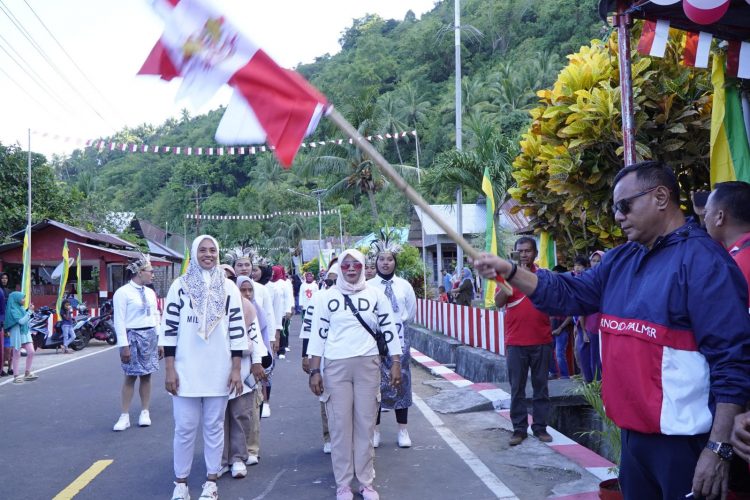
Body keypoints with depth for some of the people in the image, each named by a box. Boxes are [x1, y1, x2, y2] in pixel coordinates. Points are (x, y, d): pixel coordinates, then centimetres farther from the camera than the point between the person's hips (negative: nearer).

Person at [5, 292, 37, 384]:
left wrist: (30, 310, 8)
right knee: (16, 355, 1)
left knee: (31, 352, 1)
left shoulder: (21, 308, 8)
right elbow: (21, 321, -20)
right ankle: (16, 376, 8)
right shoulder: (13, 310, -13)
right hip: (17, 333, -7)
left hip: (25, 332, 7)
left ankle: (27, 373, 11)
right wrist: (30, 311, -19)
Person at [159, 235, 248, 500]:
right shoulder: (180, 286, 0)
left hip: (219, 371, 1)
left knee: (214, 426, 10)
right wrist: (169, 369, -4)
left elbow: (237, 330, 3)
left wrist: (236, 369, -1)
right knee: (184, 427, 5)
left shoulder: (229, 288, 3)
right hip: (186, 370, -1)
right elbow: (169, 329, 0)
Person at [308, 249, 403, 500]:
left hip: (367, 365, 1)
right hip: (336, 366, -1)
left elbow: (390, 329, 5)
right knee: (340, 425, 4)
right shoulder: (327, 296, 1)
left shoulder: (375, 295, 4)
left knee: (366, 423, 7)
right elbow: (318, 333, 1)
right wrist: (314, 370, -3)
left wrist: (396, 363, 0)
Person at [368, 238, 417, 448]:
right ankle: (375, 431, 14)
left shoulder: (404, 285, 4)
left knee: (401, 381, 6)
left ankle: (403, 430, 16)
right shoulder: (368, 286, -1)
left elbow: (411, 313, 10)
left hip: (399, 339, 2)